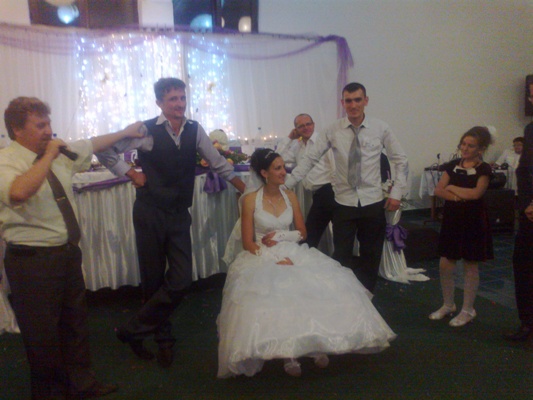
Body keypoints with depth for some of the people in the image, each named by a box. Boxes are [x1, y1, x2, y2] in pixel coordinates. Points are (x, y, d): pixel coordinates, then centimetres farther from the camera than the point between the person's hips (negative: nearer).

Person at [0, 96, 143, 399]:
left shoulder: (60, 153, 5)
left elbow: (92, 145, 21)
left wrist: (125, 132, 26)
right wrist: (48, 156, -28)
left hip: (68, 252, 8)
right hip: (33, 260, -8)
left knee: (76, 321, 22)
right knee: (43, 332, 10)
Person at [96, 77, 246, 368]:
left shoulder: (194, 130, 3)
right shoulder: (146, 130, -8)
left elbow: (217, 162, 11)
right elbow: (104, 151, -2)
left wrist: (246, 189, 12)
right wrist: (131, 174, -5)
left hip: (179, 214, 3)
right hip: (150, 213, -3)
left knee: (181, 280, -3)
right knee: (153, 280, 8)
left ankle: (133, 331, 16)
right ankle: (163, 338, 31)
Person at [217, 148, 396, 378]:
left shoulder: (290, 196, 9)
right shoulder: (251, 200, -4)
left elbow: (302, 232, 12)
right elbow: (248, 243, -7)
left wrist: (281, 235, -7)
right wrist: (276, 259, -19)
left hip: (292, 254, 4)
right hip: (262, 259, -4)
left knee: (320, 285, -24)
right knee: (276, 293, -34)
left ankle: (317, 343, -13)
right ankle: (288, 353, -22)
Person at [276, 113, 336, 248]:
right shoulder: (297, 147, 17)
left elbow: (336, 165, -13)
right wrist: (289, 139, 10)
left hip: (329, 191, -7)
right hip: (318, 195, 7)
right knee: (309, 237, 13)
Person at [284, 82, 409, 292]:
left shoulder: (381, 128, -3)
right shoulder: (333, 130, -4)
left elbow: (400, 161, 4)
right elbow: (309, 159, -5)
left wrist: (396, 192, -2)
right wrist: (286, 184, -12)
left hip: (373, 203, 1)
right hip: (344, 203, -1)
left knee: (371, 256, 13)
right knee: (341, 256, 5)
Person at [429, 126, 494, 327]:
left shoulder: (483, 169, -5)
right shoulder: (453, 165, 6)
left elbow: (476, 193, -19)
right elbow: (438, 190, -1)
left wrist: (452, 187, -7)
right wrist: (458, 196, -18)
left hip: (473, 221, -4)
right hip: (451, 219, 4)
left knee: (470, 266, 6)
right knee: (445, 264, 6)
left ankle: (467, 310, 21)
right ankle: (448, 305, 26)